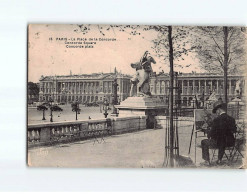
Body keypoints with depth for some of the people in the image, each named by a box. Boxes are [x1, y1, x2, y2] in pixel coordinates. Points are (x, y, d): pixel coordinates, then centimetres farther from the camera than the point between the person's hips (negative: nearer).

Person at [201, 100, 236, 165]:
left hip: (218, 143, -5)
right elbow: (234, 130, 12)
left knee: (204, 142, 20)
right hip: (230, 143, 5)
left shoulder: (216, 120, -20)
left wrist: (209, 135, 9)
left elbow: (212, 133, -13)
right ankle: (219, 159, 40)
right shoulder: (232, 119, -4)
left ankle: (207, 161, 22)